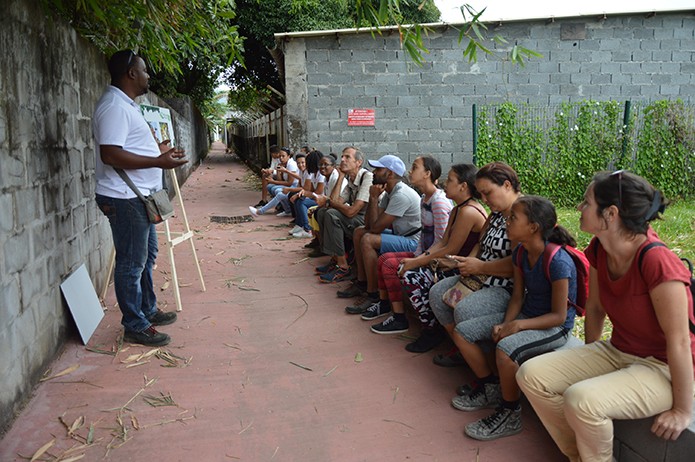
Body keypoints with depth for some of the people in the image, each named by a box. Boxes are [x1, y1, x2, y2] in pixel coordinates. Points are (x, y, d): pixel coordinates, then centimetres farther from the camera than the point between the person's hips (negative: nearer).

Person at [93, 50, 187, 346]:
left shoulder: (126, 104, 17)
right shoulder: (114, 106, -17)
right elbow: (111, 155, -26)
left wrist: (157, 150, 19)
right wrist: (158, 161, -25)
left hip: (139, 196, 11)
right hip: (125, 198, -11)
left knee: (146, 256, 20)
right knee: (132, 263, -2)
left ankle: (148, 311, 34)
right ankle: (135, 327, 9)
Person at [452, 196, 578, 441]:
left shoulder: (558, 261, -25)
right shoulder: (520, 252, -1)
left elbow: (559, 316, -21)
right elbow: (518, 297, 5)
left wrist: (518, 325, -29)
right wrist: (505, 324, -12)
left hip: (554, 327, -8)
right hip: (525, 315, 8)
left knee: (505, 348, -37)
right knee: (461, 332, -2)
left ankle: (510, 415, -12)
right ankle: (490, 387, 17)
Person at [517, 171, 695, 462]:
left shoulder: (656, 261, -29)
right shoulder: (598, 251, -6)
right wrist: (589, 360, 17)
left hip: (664, 367, -7)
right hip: (617, 352, 8)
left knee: (581, 400, -32)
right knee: (531, 375, -8)